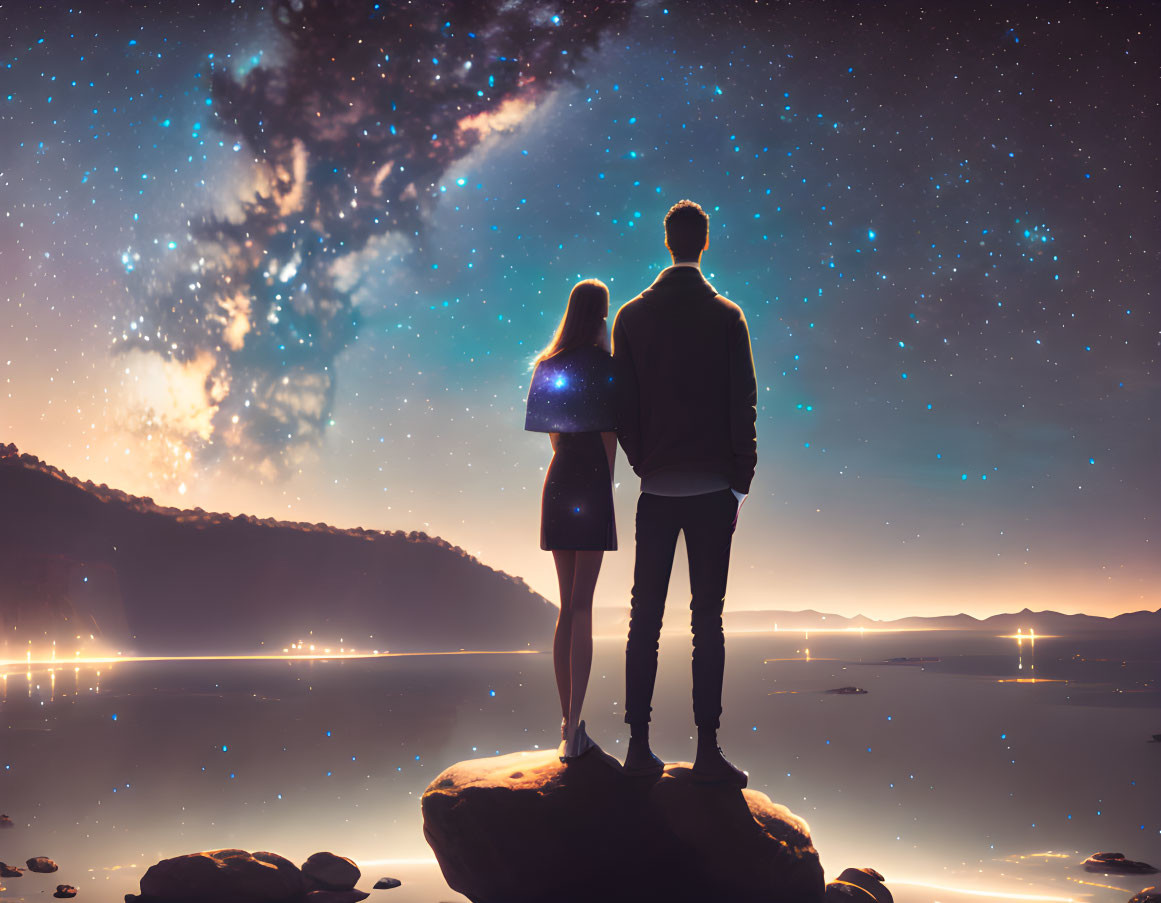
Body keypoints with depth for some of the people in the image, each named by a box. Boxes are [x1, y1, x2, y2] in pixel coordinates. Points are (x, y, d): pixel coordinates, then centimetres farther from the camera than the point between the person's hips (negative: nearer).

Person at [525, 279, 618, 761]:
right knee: (582, 607, -6)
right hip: (592, 486, -5)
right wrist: (606, 480, 2)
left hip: (557, 484, 5)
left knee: (567, 606, 10)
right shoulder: (605, 365, -7)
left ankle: (568, 721, 12)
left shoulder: (547, 366, 9)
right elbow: (609, 436, -7)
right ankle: (573, 727, -10)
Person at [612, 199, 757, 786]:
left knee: (645, 621, 6)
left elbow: (621, 407, 4)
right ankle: (707, 752, -2)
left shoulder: (632, 317, 5)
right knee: (707, 621, -1)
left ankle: (639, 747, 8)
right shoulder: (726, 317, -2)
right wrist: (740, 483, 6)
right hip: (712, 487, -2)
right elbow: (743, 405, -2)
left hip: (655, 489, 2)